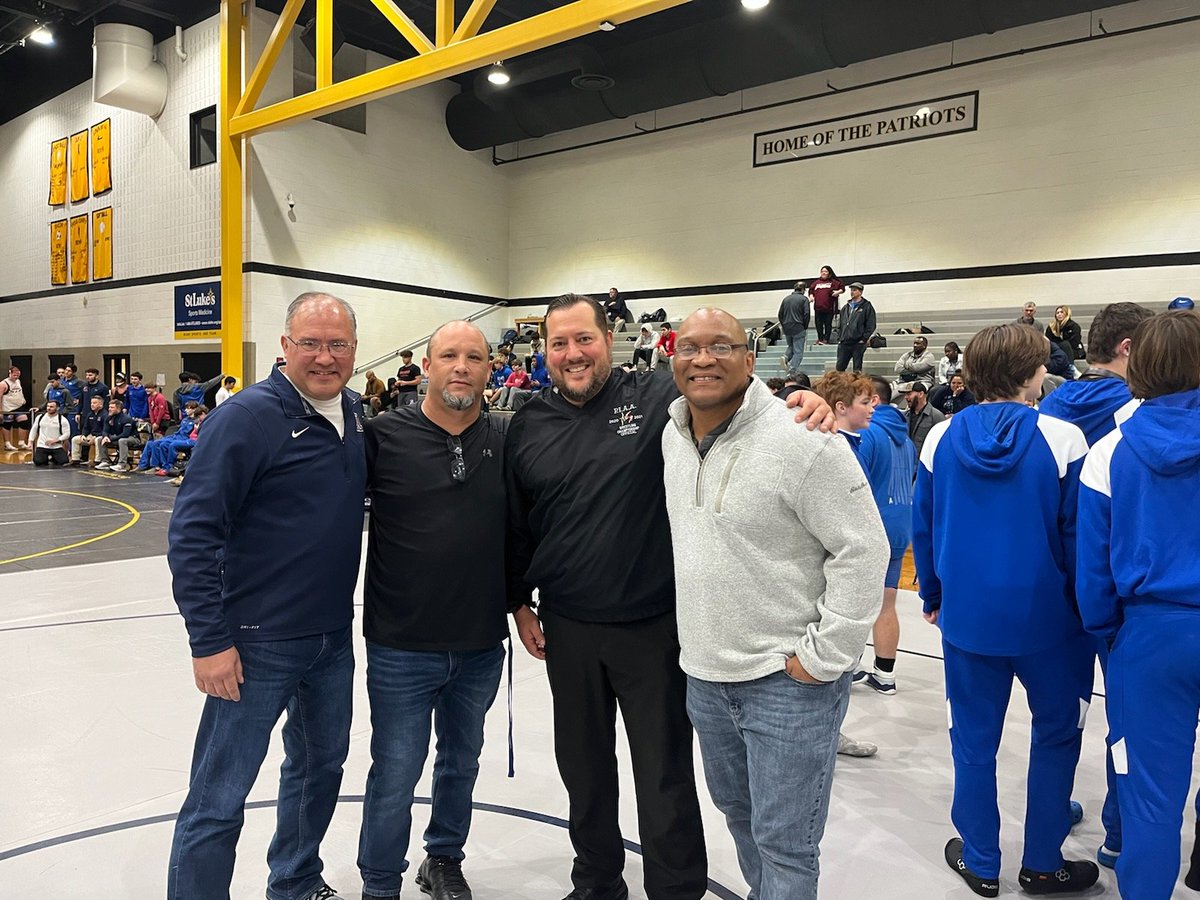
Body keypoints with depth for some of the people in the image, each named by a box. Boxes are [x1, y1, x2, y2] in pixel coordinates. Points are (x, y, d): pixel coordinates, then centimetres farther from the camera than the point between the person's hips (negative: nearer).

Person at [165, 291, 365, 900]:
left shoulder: (354, 412, 3)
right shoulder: (249, 416, -16)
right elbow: (192, 532, -17)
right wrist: (209, 640, -18)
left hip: (334, 637, 7)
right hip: (258, 643, -7)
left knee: (322, 765, 23)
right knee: (218, 799, 4)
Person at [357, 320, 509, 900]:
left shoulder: (508, 439, -1)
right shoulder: (384, 435, -10)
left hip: (481, 646, 3)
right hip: (401, 646, -3)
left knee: (461, 763, 22)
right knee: (395, 775, 8)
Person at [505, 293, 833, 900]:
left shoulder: (657, 399, -6)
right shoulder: (528, 427, 4)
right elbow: (514, 526, 11)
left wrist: (805, 406, -28)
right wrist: (520, 603, 12)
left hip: (653, 625, -3)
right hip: (567, 628, 4)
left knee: (665, 774, 8)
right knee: (583, 765, 20)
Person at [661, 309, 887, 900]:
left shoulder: (803, 441, -19)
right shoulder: (672, 438, 4)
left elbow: (863, 550, -17)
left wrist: (822, 656, -16)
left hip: (788, 682, -7)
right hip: (704, 675, 7)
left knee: (783, 842, 6)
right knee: (735, 809, 26)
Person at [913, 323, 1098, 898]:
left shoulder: (941, 438, -4)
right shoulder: (1061, 438, -14)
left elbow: (923, 529, 3)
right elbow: (1077, 535, -8)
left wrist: (932, 596, 15)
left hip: (967, 616, 2)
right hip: (1046, 616, -2)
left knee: (974, 739, 14)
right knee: (1056, 734, 18)